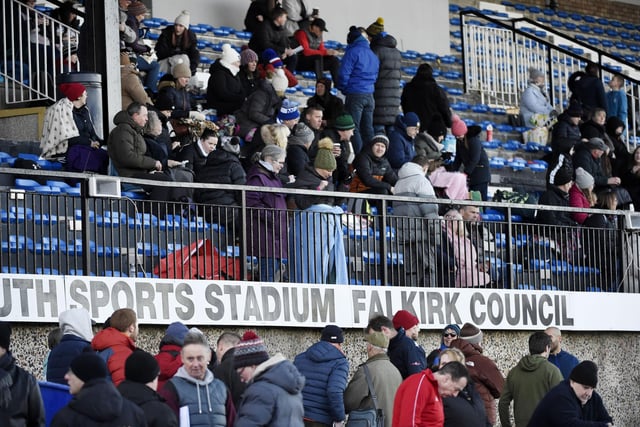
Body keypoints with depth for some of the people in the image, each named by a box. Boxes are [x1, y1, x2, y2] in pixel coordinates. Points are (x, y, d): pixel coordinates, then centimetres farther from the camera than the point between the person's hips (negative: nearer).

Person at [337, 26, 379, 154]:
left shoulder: (353, 52, -8)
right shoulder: (373, 55, 15)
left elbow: (343, 74, -12)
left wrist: (343, 89, 4)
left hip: (354, 95, -7)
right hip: (369, 95, 7)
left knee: (354, 129, -6)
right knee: (367, 129, 10)